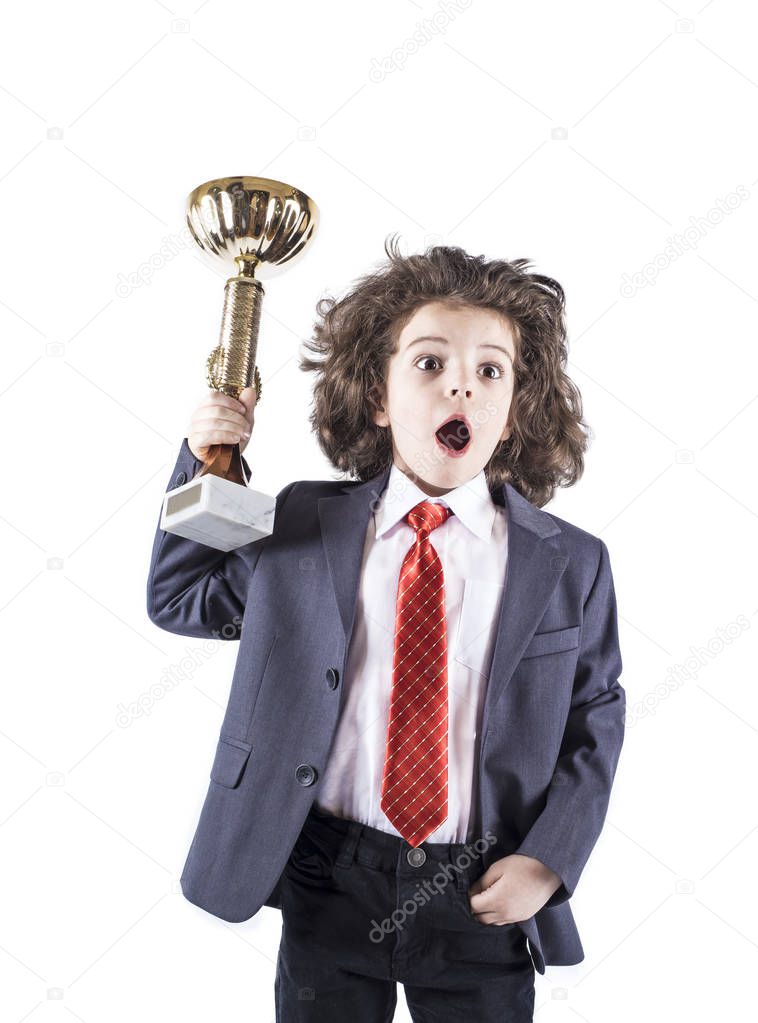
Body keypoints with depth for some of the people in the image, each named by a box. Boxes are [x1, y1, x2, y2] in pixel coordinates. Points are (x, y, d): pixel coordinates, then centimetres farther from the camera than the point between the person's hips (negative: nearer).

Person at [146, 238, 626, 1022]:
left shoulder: (570, 565, -7)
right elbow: (178, 599, 7)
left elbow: (595, 722, 1)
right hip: (328, 884, 1)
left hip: (481, 897, 0)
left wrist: (549, 858, -11)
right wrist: (203, 463, -6)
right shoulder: (300, 525, -4)